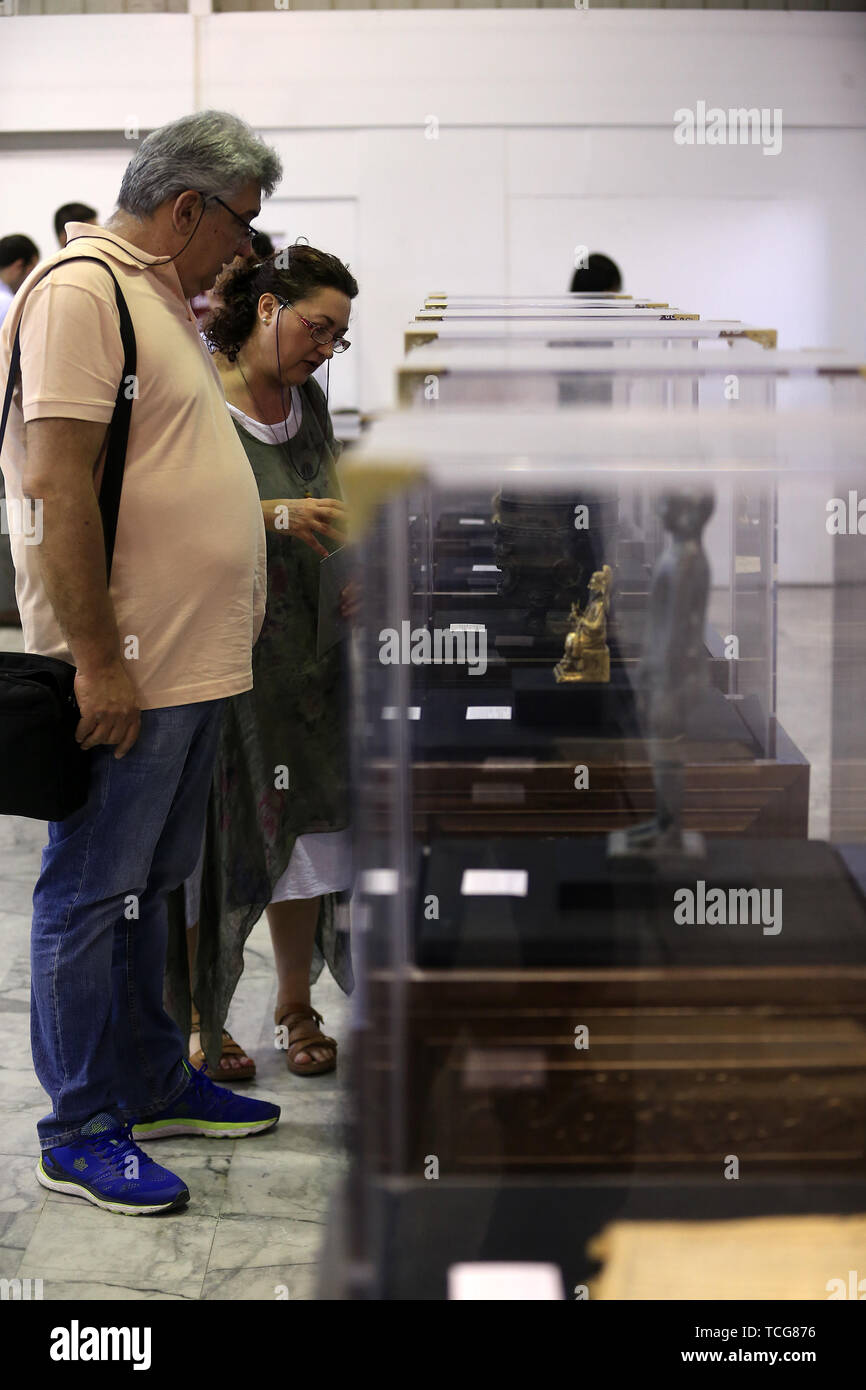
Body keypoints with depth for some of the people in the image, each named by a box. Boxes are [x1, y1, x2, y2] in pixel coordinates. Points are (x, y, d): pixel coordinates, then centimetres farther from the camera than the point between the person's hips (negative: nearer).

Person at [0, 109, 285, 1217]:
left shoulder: (162, 297, 18)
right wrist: (98, 662, -23)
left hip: (189, 660, 10)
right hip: (123, 668, -10)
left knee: (146, 887, 18)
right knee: (91, 895, 1)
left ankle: (153, 1085, 31)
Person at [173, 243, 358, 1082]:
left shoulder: (307, 401, 13)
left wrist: (349, 577, 3)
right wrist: (275, 517, -25)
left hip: (299, 643, 6)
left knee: (302, 821, 8)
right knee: (207, 831, 1)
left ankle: (296, 1006, 21)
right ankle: (198, 1020, 15)